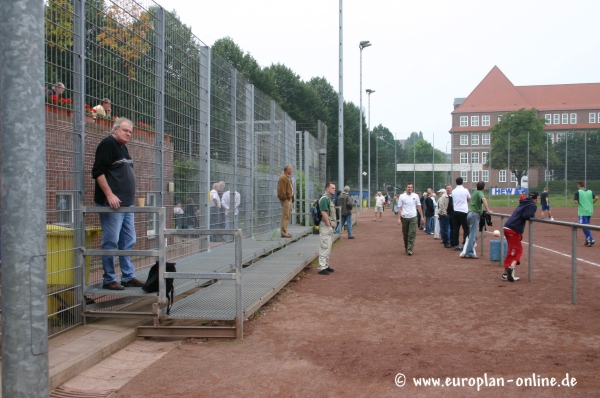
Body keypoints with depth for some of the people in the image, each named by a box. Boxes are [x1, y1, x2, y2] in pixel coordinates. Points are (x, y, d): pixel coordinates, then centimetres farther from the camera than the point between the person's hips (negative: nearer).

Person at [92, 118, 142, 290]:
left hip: (126, 204, 9)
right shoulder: (108, 144, -8)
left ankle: (128, 277, 18)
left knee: (128, 242, 11)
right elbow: (98, 172, -16)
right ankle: (109, 279, 3)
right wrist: (109, 195, -21)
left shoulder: (123, 148, 19)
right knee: (111, 242, -4)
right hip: (111, 203, -9)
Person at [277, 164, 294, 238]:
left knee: (288, 215, 14)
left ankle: (285, 231, 20)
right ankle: (284, 233, -9)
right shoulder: (283, 178, -14)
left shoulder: (287, 178, 19)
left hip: (289, 199, 11)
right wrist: (284, 198, -18)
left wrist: (291, 198, 17)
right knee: (285, 216, -10)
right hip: (286, 199, -11)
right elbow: (281, 190, -20)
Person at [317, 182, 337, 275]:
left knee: (328, 246, 15)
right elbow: (324, 213, -22)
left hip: (330, 226, 10)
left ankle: (326, 265, 23)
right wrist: (329, 225, -21)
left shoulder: (330, 198, 17)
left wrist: (332, 225, 14)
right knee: (325, 247, -9)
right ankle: (322, 267, -7)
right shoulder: (324, 198, -15)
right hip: (325, 226, -10)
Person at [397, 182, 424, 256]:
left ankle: (410, 249, -9)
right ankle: (406, 247, 25)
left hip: (413, 217, 0)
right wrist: (399, 218, -10)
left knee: (412, 233, -8)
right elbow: (399, 208, -3)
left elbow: (419, 207, 8)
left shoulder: (415, 196, 5)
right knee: (405, 234, 9)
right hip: (404, 217, 0)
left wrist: (422, 216, 3)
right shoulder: (402, 196, -1)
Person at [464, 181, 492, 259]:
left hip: (470, 213, 9)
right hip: (475, 214, -9)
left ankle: (466, 252, 11)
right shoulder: (480, 193, -7)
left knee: (471, 234, 13)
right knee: (473, 235, -10)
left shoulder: (474, 192, 19)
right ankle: (469, 253, -14)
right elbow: (483, 199, -29)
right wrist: (487, 210, -30)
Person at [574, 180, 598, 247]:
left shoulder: (578, 192, -5)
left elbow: (576, 202, -13)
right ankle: (588, 240, 18)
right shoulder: (590, 192, 10)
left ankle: (591, 240, -16)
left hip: (583, 212, -6)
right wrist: (591, 203, 10)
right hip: (590, 212, 6)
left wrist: (577, 202, 10)